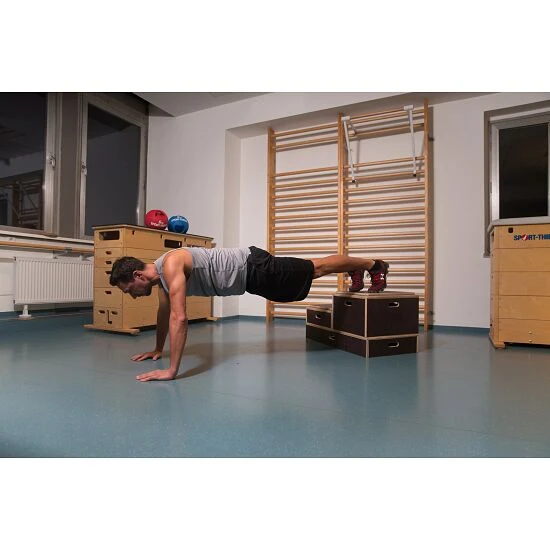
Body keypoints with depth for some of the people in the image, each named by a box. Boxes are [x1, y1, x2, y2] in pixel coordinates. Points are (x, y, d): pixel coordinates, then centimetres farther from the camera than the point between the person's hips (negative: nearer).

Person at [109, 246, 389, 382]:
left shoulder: (171, 265, -29)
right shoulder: (160, 274, 2)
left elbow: (179, 318, -36)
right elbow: (163, 313, 17)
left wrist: (171, 370, -33)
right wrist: (157, 350, 24)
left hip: (255, 269, -8)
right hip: (249, 276, 8)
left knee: (315, 269, 9)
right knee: (314, 267, 23)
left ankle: (372, 265, 30)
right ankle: (357, 272, 44)